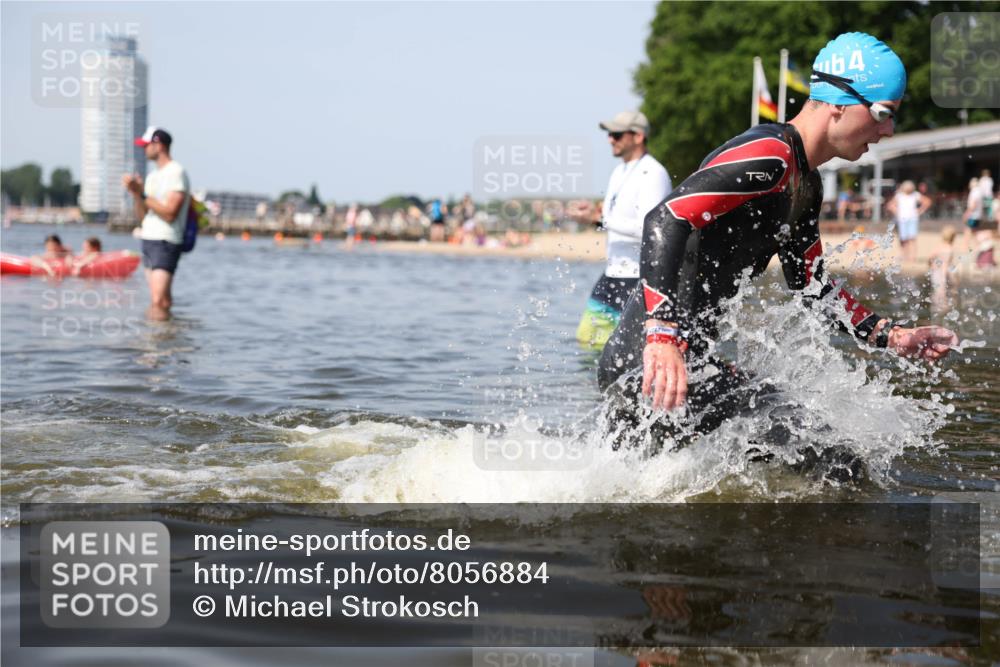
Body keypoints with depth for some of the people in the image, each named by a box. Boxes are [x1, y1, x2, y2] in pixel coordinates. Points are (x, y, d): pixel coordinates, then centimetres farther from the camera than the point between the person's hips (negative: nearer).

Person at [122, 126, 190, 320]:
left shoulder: (176, 172, -9)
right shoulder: (153, 176, 18)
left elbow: (169, 213, -18)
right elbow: (142, 215, 16)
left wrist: (143, 194, -15)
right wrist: (136, 193, 0)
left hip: (165, 242, -9)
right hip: (149, 239, 9)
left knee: (158, 302, -19)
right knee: (158, 302, 7)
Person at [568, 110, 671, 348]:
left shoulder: (653, 174, -15)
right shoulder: (619, 172, 14)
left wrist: (600, 218, -23)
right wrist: (594, 211, 3)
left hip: (641, 277, -9)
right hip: (613, 272, 9)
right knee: (588, 339, 9)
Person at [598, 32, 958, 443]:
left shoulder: (805, 185, 18)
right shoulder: (768, 156, -15)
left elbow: (810, 285, 27)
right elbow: (664, 222, -26)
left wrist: (891, 337, 19)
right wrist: (662, 337, -35)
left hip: (692, 358, 11)